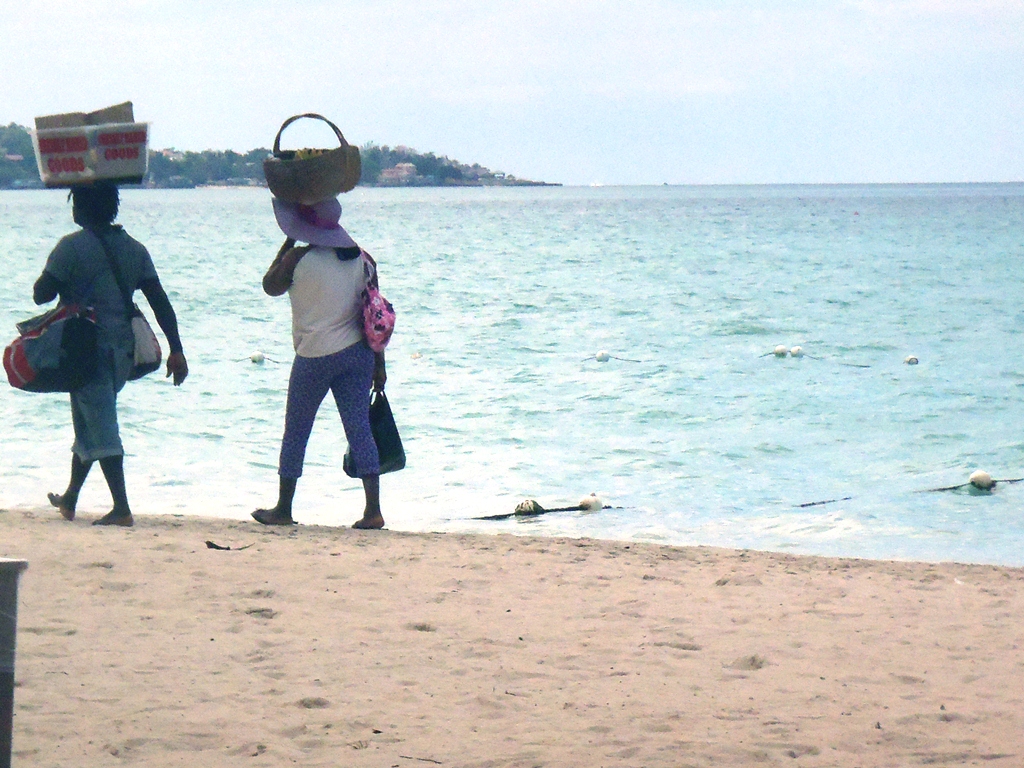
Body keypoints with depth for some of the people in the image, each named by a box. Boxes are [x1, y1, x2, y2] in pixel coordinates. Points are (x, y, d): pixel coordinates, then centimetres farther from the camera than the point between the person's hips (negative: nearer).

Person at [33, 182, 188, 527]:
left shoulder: (72, 247, -9)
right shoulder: (134, 249, 7)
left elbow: (42, 294, -10)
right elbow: (160, 302, 2)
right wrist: (176, 350, 0)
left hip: (88, 348, -7)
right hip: (123, 350, 7)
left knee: (100, 429, -6)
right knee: (90, 424, 20)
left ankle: (122, 508, -13)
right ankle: (69, 500, 33)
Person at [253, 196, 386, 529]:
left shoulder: (298, 259, -12)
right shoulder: (361, 259, 2)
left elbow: (270, 286, 7)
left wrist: (287, 245, 12)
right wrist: (379, 363, 9)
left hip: (315, 356, -4)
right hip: (357, 352, 4)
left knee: (295, 431, 9)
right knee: (359, 429, 3)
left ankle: (283, 510, 17)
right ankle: (373, 510, -5)